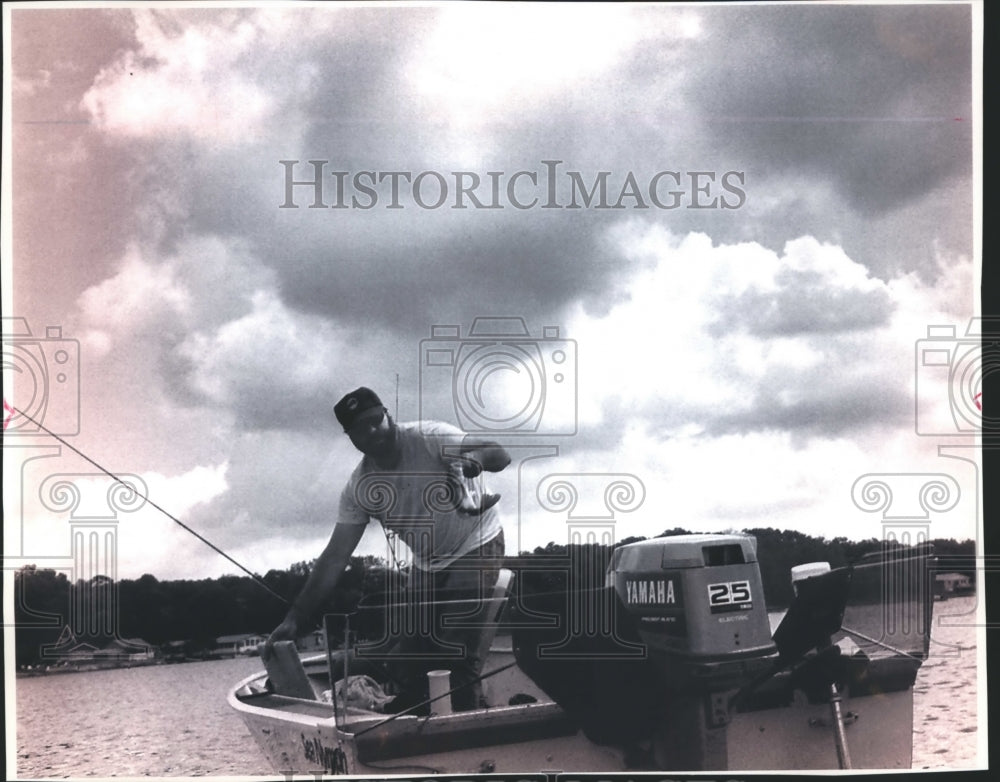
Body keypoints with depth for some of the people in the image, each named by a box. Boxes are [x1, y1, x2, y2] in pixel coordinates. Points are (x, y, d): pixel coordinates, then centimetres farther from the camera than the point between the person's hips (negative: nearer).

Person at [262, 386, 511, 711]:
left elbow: (502, 456, -28)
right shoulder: (358, 489, -12)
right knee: (410, 654, 2)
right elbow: (335, 559, -13)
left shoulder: (429, 438, -24)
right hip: (428, 563, 5)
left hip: (476, 546, -5)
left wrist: (477, 456, -53)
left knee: (458, 647, -17)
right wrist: (294, 619, -21)